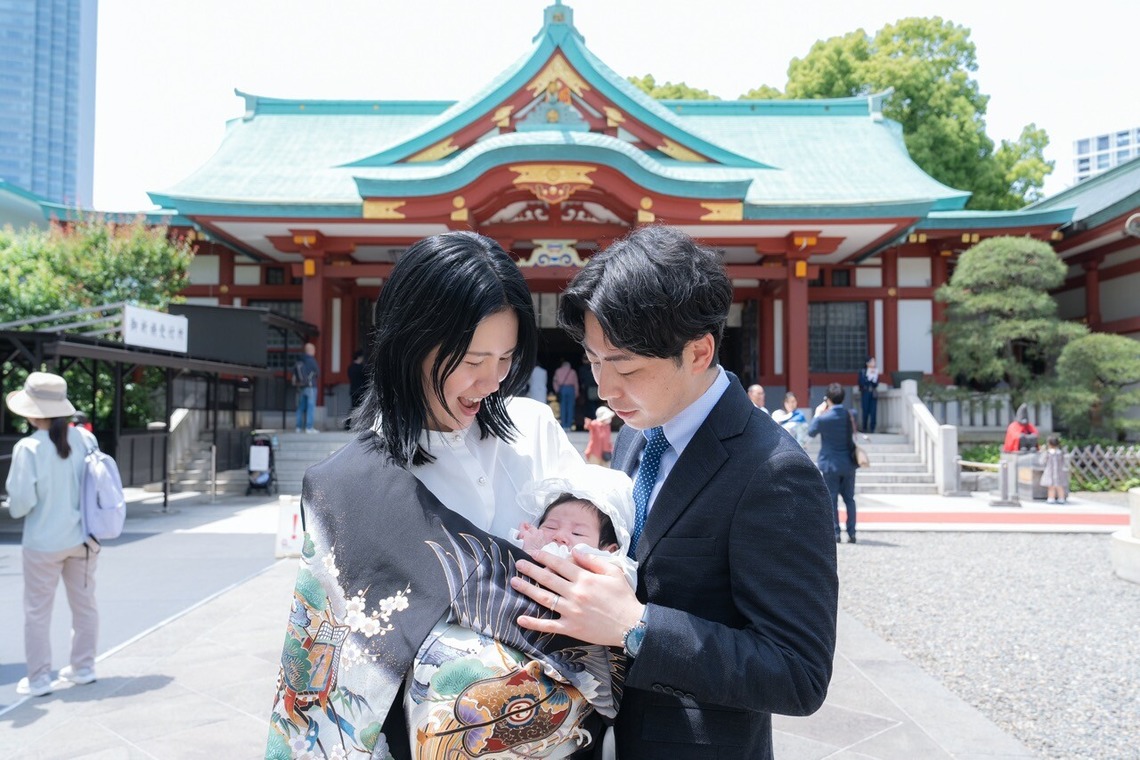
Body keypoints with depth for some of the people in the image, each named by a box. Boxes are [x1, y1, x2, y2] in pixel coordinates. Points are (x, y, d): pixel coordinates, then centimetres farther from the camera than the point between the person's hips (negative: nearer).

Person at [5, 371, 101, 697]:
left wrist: (14, 508, 6)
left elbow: (21, 502, -16)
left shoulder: (28, 447, -17)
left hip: (44, 542, -4)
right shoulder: (85, 438, -7)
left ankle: (38, 678, 19)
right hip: (83, 537, 4)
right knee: (85, 605, 16)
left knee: (37, 612, 11)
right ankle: (83, 667, 28)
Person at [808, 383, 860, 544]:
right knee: (849, 498, 11)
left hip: (830, 464, -4)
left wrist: (817, 414, 12)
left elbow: (811, 432, 1)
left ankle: (835, 533, 4)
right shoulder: (851, 415, -4)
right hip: (848, 463, 4)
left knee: (832, 499, 4)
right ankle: (851, 533, 10)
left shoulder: (823, 418, -16)